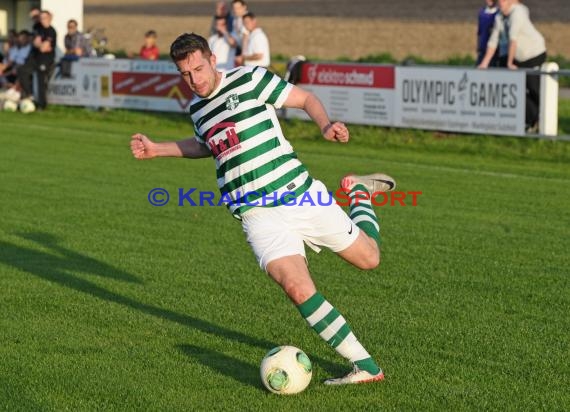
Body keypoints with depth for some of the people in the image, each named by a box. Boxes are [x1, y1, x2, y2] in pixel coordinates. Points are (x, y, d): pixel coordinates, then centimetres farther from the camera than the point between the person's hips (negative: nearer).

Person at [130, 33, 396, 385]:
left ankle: (359, 192, 38)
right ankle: (365, 366, -10)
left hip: (301, 195, -3)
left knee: (368, 258, 5)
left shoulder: (250, 79, -5)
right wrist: (158, 149, 28)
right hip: (259, 215, 3)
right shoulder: (197, 108, 13)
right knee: (298, 288, -20)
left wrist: (327, 125, -20)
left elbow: (306, 98, 0)